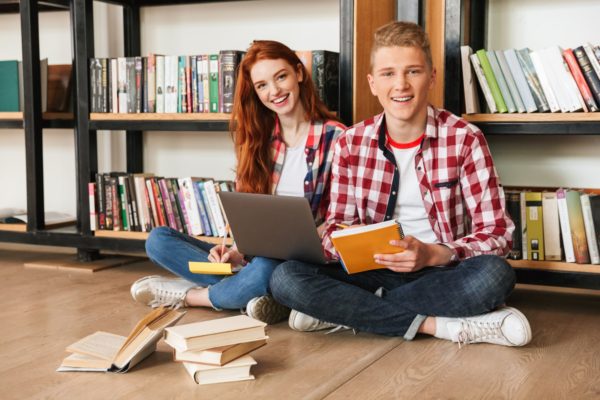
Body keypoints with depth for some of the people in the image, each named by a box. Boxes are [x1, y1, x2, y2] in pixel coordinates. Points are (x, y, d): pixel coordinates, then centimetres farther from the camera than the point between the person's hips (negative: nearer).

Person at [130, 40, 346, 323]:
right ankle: (254, 294, -20)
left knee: (265, 270, -39)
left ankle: (187, 295, -9)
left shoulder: (334, 137, -5)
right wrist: (238, 250, -10)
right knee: (158, 240, -9)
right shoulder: (256, 137, 11)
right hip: (255, 255, 5)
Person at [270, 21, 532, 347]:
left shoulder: (464, 139, -7)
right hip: (375, 270, 2)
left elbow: (496, 233, -10)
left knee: (495, 275, -35)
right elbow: (336, 225, 5)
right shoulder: (351, 143, 0)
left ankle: (346, 311, -19)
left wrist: (432, 254, -27)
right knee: (285, 278, -24)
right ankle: (437, 324, -20)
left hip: (441, 272, -1)